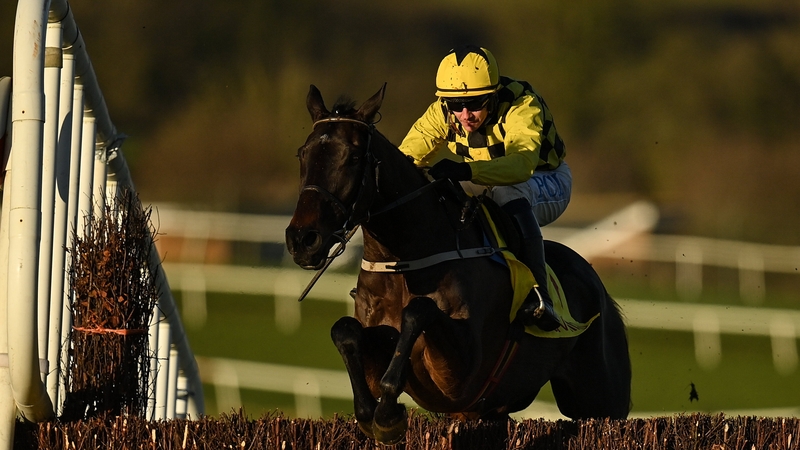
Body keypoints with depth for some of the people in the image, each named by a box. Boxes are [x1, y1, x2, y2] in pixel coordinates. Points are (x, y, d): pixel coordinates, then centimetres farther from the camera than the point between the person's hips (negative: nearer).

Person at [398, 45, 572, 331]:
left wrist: (466, 171, -65)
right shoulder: (442, 112, -16)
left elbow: (522, 162, -50)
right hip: (486, 184, 6)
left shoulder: (522, 106, -32)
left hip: (547, 182, -6)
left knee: (508, 192, -39)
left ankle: (537, 295, -43)